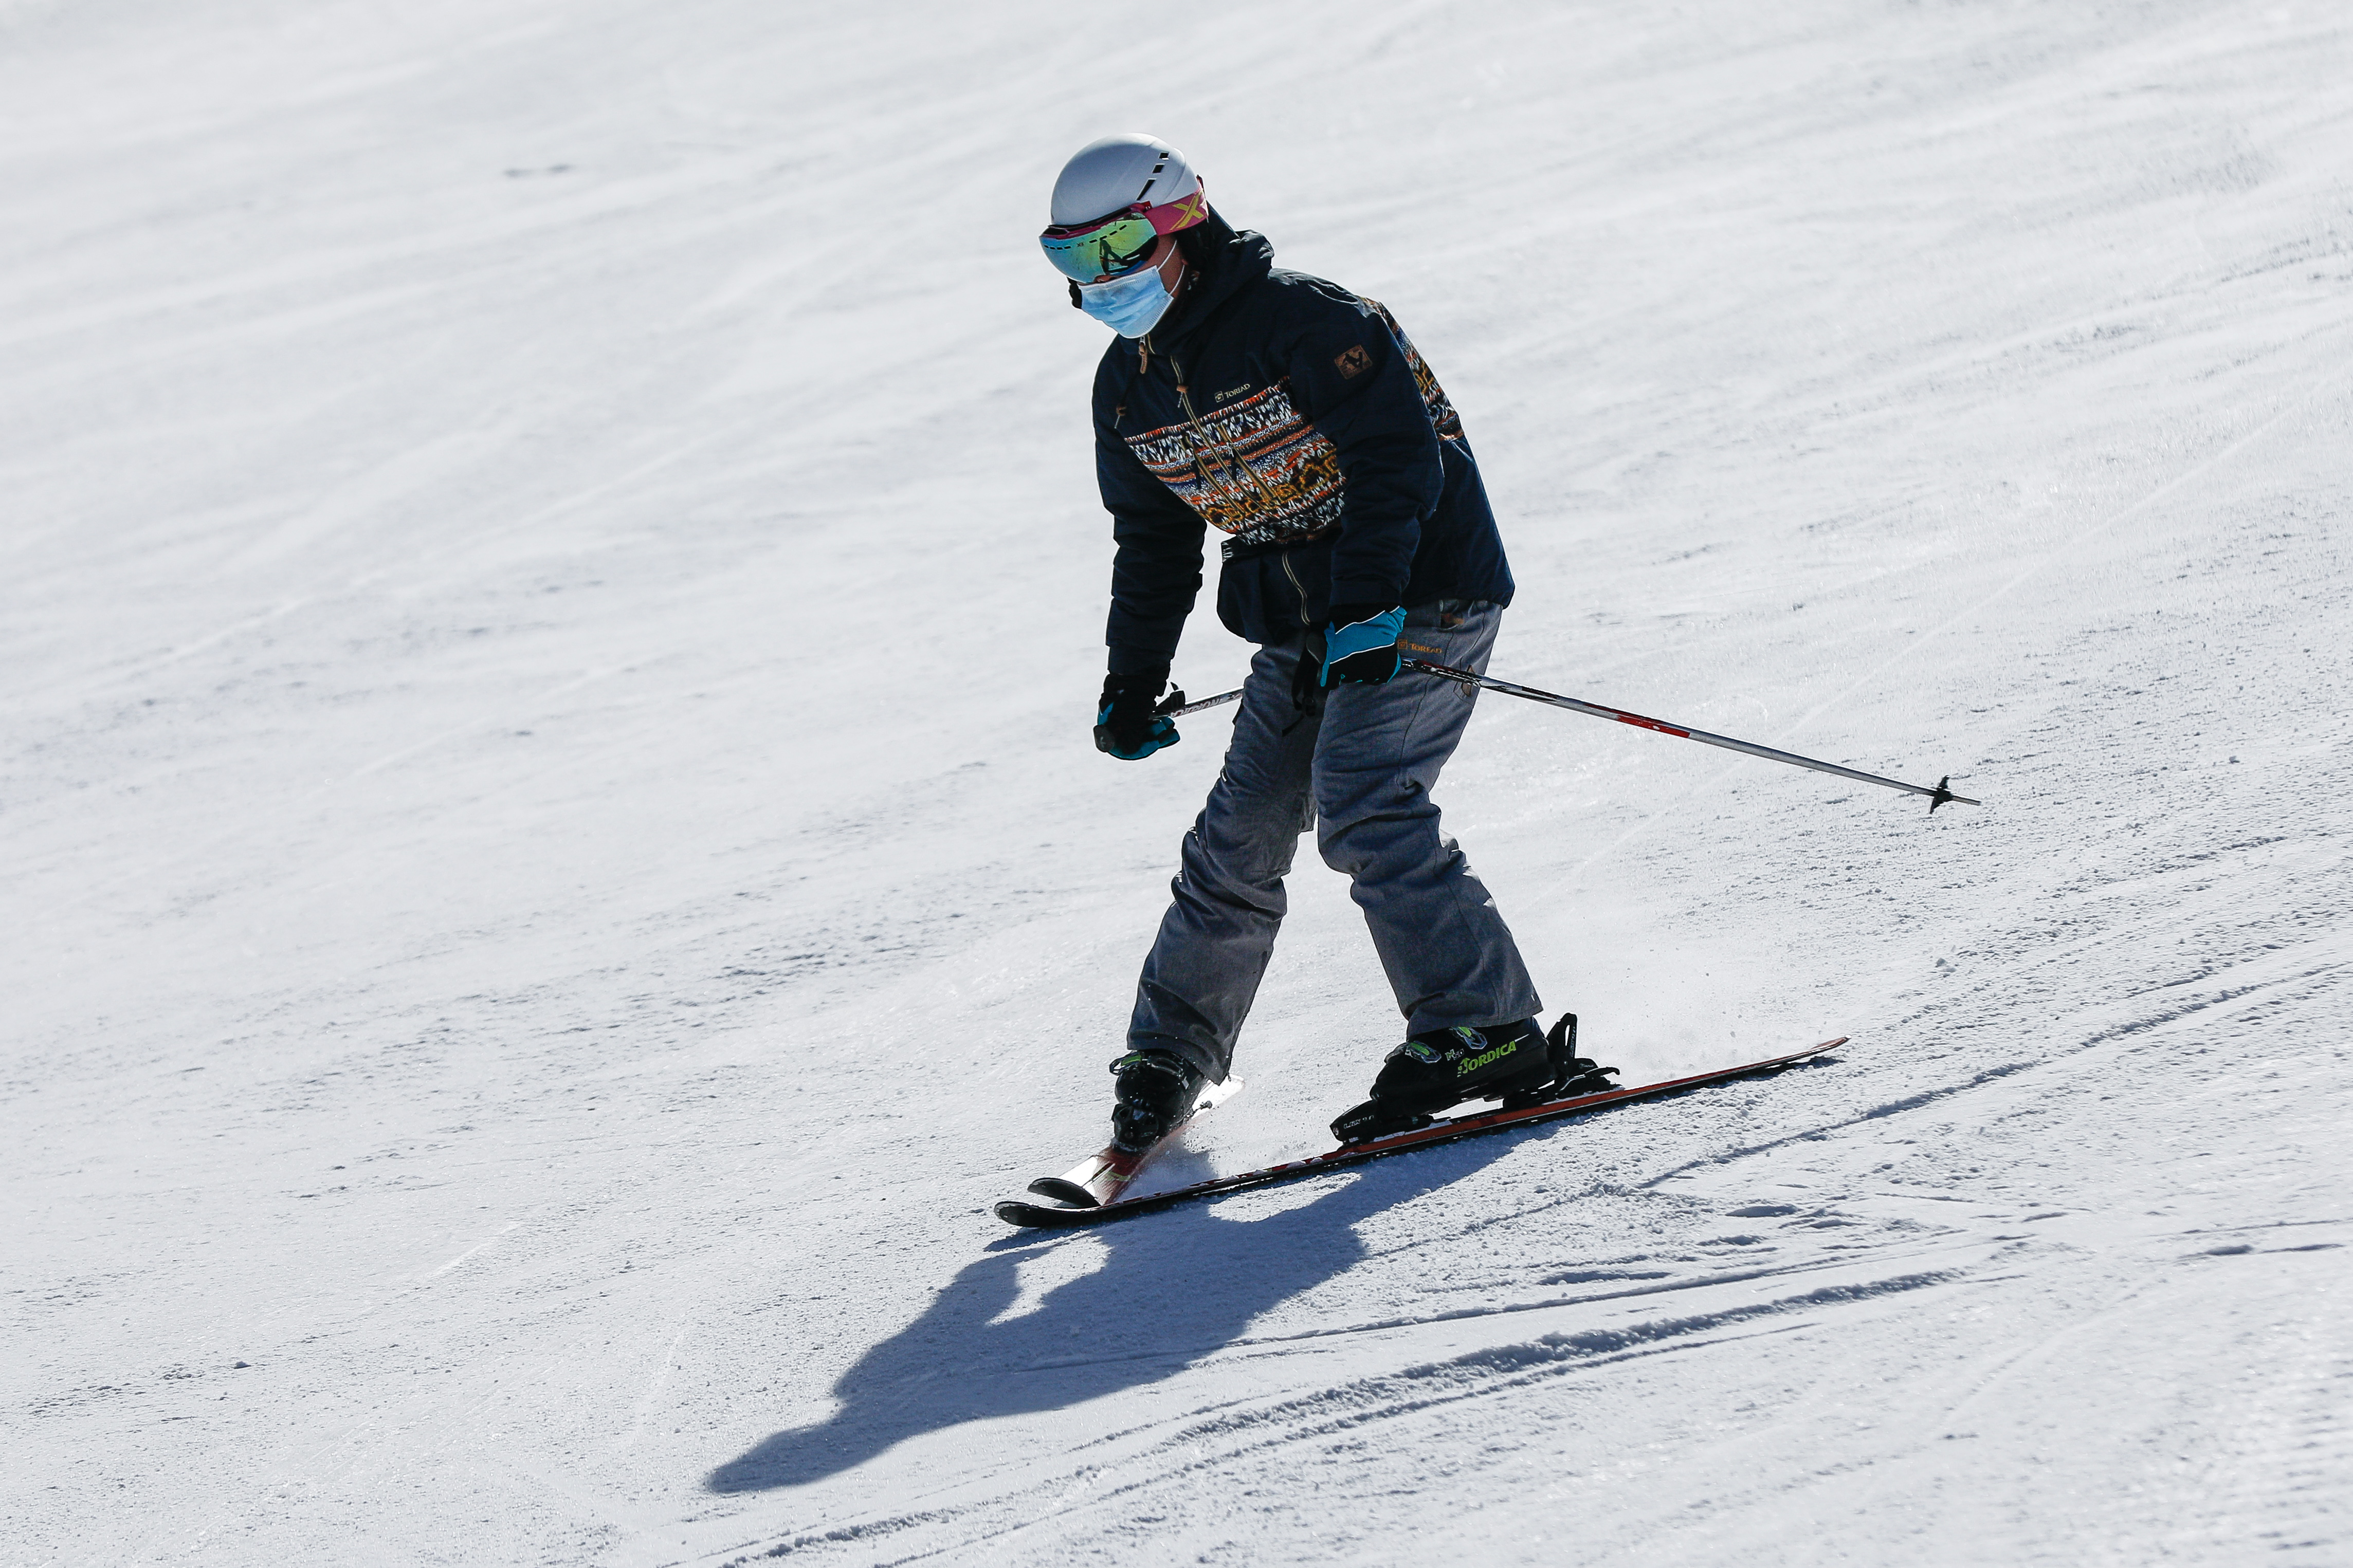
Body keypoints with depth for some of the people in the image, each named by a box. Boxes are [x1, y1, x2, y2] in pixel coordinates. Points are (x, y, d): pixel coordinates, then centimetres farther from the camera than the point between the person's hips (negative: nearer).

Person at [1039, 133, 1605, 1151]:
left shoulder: (1302, 321, -18)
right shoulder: (1129, 387, 7)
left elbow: (1403, 459, -23)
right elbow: (1154, 543, 19)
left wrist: (1368, 608, -31)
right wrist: (1132, 684, 18)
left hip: (1420, 598, -8)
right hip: (1301, 627, 8)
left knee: (1361, 807, -22)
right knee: (1241, 834, 5)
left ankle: (1486, 1036, -20)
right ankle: (1167, 1061, 17)